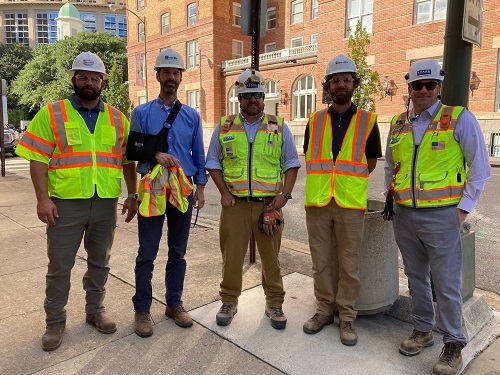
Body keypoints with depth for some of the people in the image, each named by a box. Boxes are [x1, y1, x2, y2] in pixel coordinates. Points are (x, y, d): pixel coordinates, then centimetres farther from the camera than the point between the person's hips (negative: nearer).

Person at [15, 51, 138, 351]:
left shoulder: (117, 118, 8)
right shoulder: (52, 114, 0)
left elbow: (127, 160, 11)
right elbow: (38, 159, -4)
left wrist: (132, 195, 7)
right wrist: (43, 199, -12)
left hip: (106, 203, 3)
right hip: (66, 203, -2)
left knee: (100, 261, 14)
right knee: (60, 265, 8)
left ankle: (95, 310, 32)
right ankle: (55, 321, 26)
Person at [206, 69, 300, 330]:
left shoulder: (279, 127, 7)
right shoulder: (224, 127, 7)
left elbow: (291, 164, 9)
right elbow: (213, 162, 11)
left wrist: (285, 194, -4)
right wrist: (224, 192, -2)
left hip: (269, 204, 0)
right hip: (235, 204, 1)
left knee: (271, 256, 8)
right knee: (231, 256, 7)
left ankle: (274, 304, 25)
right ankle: (229, 302, 26)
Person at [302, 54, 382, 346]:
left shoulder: (367, 121, 3)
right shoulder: (315, 121, 8)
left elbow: (370, 163, 10)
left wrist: (348, 180, 9)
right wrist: (326, 179, 10)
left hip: (351, 204, -2)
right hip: (318, 202, 2)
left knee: (349, 264, 6)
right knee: (322, 262, 11)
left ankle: (347, 317, 22)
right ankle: (324, 310, 27)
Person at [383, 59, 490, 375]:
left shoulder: (459, 118, -5)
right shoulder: (398, 124, 9)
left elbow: (480, 166, -3)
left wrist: (464, 207, -8)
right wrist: (391, 196, 13)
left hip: (441, 215, -5)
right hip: (405, 215, 5)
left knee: (446, 283, 2)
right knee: (416, 276, 16)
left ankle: (453, 344, 20)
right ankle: (423, 330, 33)